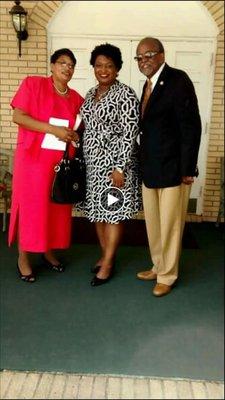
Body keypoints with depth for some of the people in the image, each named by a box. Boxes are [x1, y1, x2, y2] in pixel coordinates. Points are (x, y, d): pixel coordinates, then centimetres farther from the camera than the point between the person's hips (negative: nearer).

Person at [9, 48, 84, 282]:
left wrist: (75, 137, -3)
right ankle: (23, 257, 13)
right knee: (30, 206, 0)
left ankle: (48, 252, 25)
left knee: (58, 206, 8)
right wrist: (53, 129, -18)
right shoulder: (32, 84, -3)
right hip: (33, 157, -5)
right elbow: (17, 116, -12)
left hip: (62, 160, 5)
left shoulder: (75, 98, 10)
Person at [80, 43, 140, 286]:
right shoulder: (91, 94, 12)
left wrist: (120, 168, -20)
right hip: (92, 162, 7)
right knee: (97, 210, 13)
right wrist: (81, 161, 14)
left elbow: (129, 134, -15)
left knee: (113, 212, 1)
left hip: (114, 161, -7)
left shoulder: (125, 94, -11)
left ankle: (108, 264, 11)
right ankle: (105, 255, 28)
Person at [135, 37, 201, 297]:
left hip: (172, 169, -8)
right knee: (153, 224, 16)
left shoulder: (178, 80, -12)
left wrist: (187, 169, -17)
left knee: (170, 225, 4)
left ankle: (167, 276, 21)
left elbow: (191, 126, -16)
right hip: (150, 168, 8)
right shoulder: (149, 84, 12)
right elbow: (148, 126, 13)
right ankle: (158, 267, 34)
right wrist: (143, 163, 9)